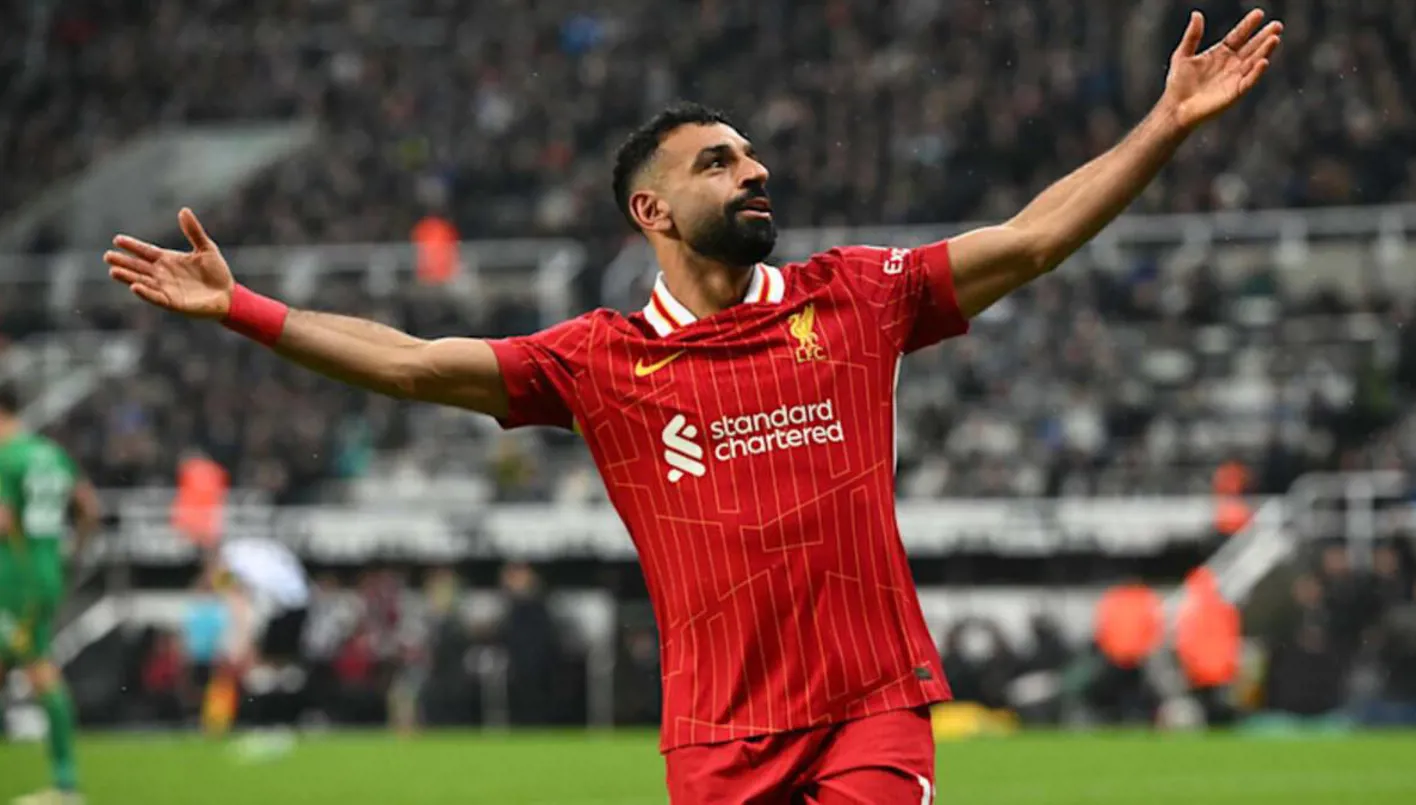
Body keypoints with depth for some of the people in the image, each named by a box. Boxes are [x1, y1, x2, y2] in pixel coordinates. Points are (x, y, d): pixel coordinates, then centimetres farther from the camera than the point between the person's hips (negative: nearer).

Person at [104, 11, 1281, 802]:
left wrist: (1170, 123, 1)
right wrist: (241, 309, -4)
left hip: (872, 708, 0)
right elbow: (413, 365, 2)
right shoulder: (601, 360, 5)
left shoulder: (853, 299, 8)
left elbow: (1034, 237, 7)